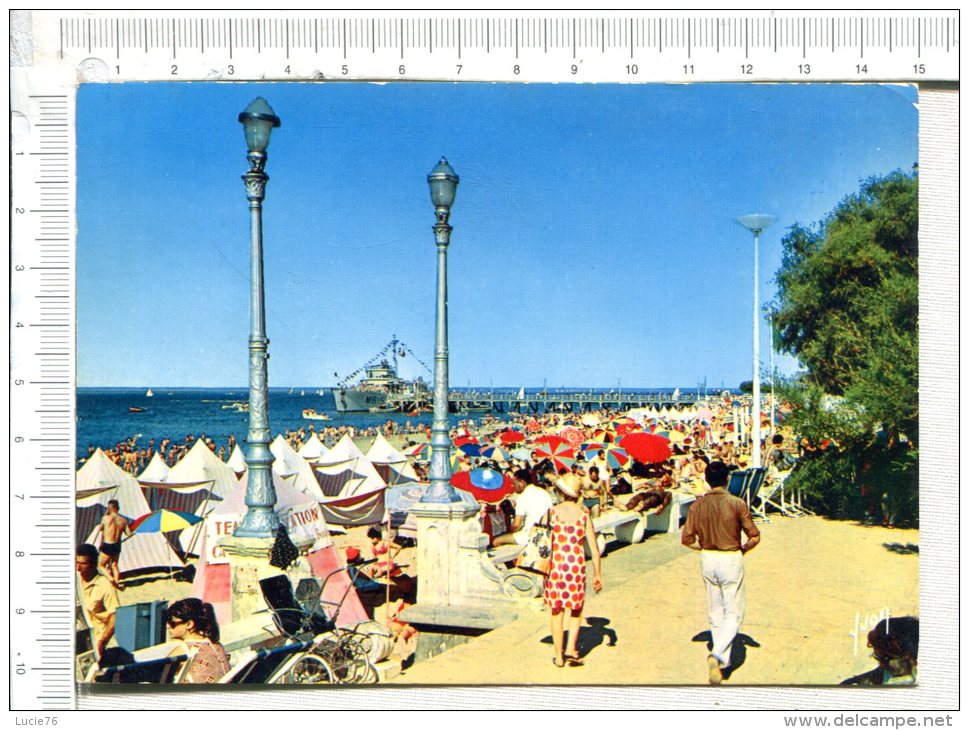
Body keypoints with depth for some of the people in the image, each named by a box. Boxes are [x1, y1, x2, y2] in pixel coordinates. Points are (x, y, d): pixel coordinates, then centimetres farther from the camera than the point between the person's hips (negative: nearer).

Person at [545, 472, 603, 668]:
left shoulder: (553, 511, -5)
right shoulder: (584, 513, -1)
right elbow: (593, 547, 0)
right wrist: (598, 574, 7)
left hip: (556, 563, -1)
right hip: (577, 564, 1)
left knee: (557, 612, 11)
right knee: (576, 609, 19)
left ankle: (559, 657, 16)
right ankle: (570, 649, 6)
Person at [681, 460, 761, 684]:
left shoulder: (697, 505, -3)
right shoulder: (737, 503, -13)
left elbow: (687, 539, -1)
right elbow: (754, 537, -10)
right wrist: (742, 549, 8)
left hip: (707, 559, 4)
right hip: (731, 560, -4)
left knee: (715, 613, 17)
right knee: (734, 614, 4)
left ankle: (722, 661, 24)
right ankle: (717, 655, -17)